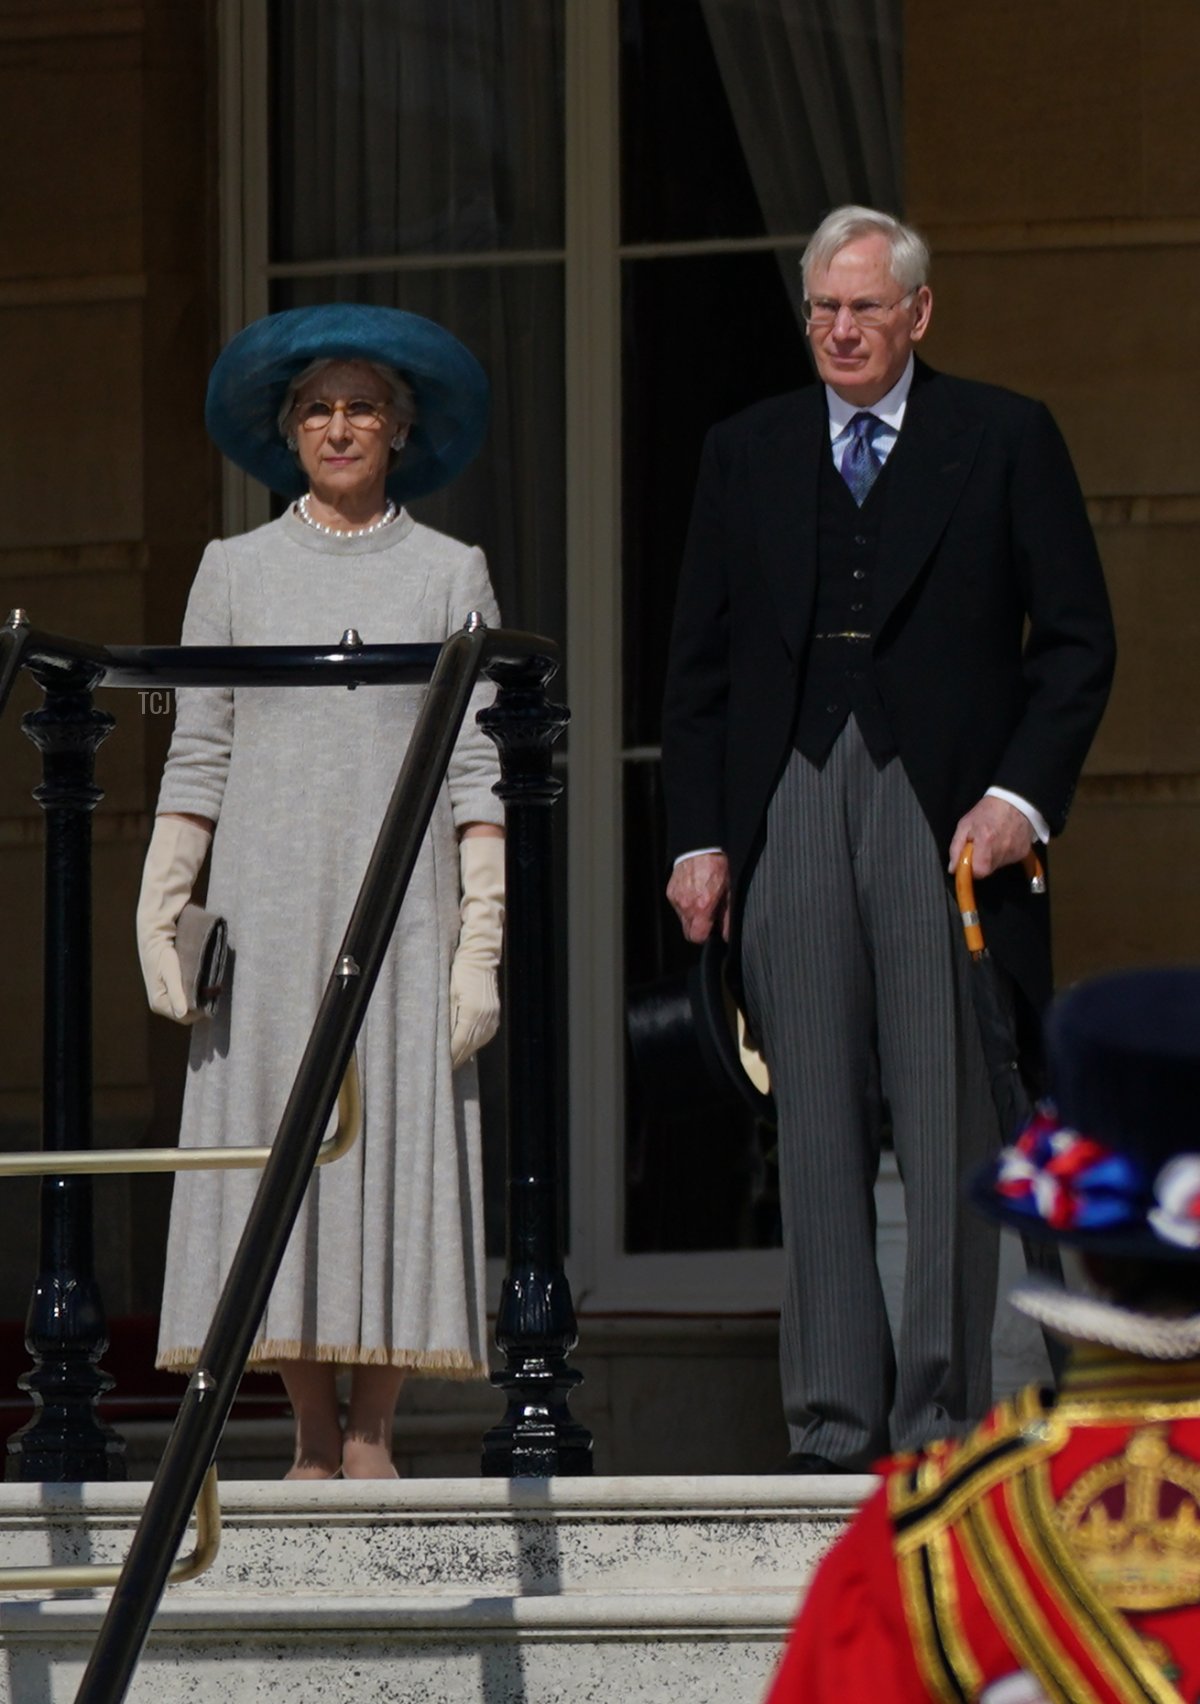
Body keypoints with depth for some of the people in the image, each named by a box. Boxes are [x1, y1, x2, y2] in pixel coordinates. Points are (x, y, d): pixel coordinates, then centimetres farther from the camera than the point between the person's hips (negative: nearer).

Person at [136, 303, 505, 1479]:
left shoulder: (449, 575, 7)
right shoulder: (236, 573, 10)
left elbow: (479, 770, 3)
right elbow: (196, 758, 8)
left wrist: (482, 941, -5)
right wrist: (160, 913, -1)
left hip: (401, 912, -1)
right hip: (268, 909, 1)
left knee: (398, 1154, -5)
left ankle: (373, 1436, -1)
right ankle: (313, 1436, 3)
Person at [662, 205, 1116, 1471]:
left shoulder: (1004, 441, 6)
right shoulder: (745, 454, 15)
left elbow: (1075, 641, 4)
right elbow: (699, 663, 14)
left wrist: (1024, 795, -8)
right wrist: (697, 837, 5)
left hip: (946, 811, -2)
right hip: (790, 812, 3)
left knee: (950, 1129, -4)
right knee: (816, 1132, 0)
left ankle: (941, 1411, 0)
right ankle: (834, 1417, 2)